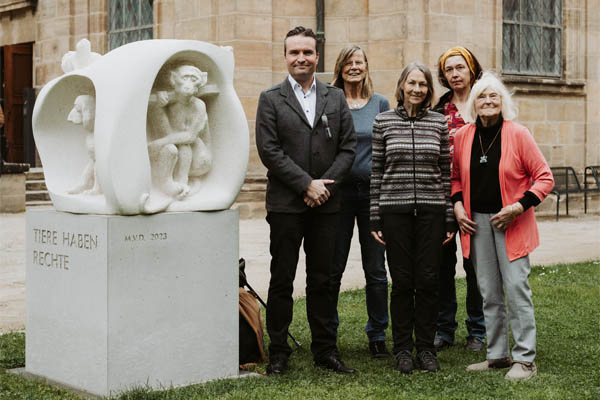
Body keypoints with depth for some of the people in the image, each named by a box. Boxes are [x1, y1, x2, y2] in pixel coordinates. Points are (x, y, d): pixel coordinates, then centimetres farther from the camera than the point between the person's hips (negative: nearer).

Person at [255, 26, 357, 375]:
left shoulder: (336, 98, 11)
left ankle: (326, 350, 16)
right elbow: (269, 150, -7)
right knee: (282, 281, 3)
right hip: (286, 205, -2)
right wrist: (307, 184, -12)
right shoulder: (271, 100, 2)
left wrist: (325, 184, -7)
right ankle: (278, 352, 11)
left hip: (326, 203, 2)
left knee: (322, 280, 8)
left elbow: (348, 146, 6)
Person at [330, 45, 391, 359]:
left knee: (376, 270, 4)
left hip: (374, 191, 1)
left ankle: (377, 335, 15)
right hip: (340, 191, -1)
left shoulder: (381, 104, 8)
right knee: (333, 268, 2)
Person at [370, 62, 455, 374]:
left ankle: (426, 348, 15)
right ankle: (403, 348, 14)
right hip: (395, 210, -1)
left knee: (428, 281, 3)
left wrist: (450, 218, 4)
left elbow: (447, 171, 8)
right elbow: (376, 172, 4)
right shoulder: (383, 122, 4)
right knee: (402, 281, 3)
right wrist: (375, 218, 1)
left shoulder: (439, 123, 7)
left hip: (431, 211, 1)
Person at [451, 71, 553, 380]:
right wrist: (457, 205, 2)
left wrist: (519, 207, -15)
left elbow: (544, 178, -5)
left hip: (511, 222, -4)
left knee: (516, 288, -8)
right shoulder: (462, 136, 5)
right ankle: (497, 355, 20)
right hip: (476, 222, 4)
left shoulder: (518, 134, -6)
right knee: (489, 293, 9)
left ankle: (525, 359, -1)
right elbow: (456, 176, 18)